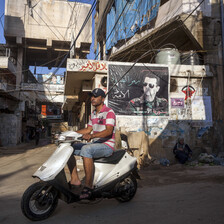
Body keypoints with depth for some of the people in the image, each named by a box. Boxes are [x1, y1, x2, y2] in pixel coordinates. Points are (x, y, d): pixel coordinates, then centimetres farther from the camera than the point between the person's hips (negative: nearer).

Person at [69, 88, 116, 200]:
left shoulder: (109, 112, -10)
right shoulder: (93, 114, 17)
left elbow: (109, 131, -24)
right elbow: (88, 129, 21)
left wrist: (91, 135, -37)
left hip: (107, 146, -8)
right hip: (94, 144, 9)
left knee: (86, 149, -35)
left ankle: (88, 186, -29)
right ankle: (75, 179, -3)